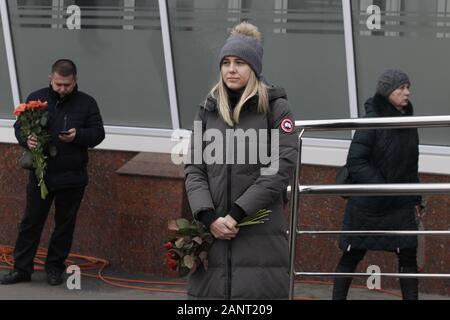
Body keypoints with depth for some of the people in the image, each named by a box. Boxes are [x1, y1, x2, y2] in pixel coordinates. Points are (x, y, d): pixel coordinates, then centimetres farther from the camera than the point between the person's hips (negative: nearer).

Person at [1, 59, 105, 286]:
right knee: (31, 221, 5)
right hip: (40, 174, 1)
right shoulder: (36, 99, 2)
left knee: (65, 224, 9)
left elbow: (98, 133, 1)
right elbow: (19, 126, 8)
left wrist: (78, 135, -19)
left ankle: (55, 267, 23)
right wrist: (26, 139, -14)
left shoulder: (86, 103, -1)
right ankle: (21, 269, 12)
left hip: (72, 178, -1)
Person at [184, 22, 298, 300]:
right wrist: (209, 217, -7)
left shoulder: (276, 107, 3)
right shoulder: (209, 110, 15)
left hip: (260, 237, -3)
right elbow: (194, 169, 9)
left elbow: (281, 169, -6)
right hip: (212, 234, 3)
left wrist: (236, 214, -11)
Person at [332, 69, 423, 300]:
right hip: (368, 203, -5)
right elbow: (355, 163, -17)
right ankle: (338, 297, 17)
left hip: (402, 204, 5)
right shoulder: (371, 122, -14)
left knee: (408, 255, 0)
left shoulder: (407, 121, 6)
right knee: (353, 255, 5)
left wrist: (416, 195, 16)